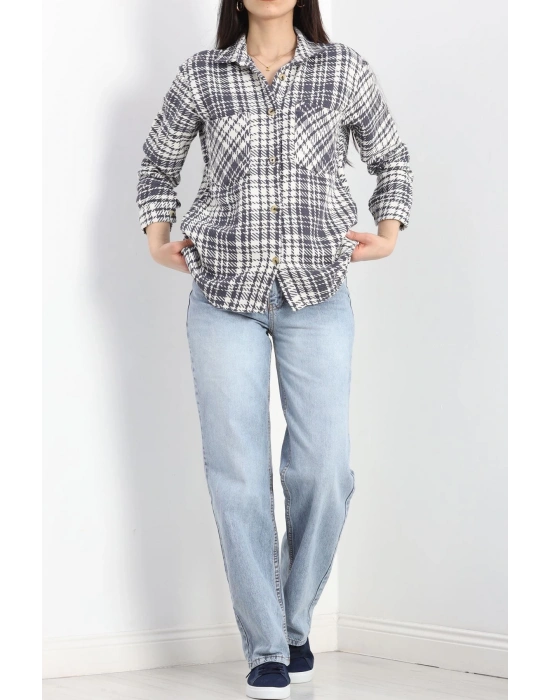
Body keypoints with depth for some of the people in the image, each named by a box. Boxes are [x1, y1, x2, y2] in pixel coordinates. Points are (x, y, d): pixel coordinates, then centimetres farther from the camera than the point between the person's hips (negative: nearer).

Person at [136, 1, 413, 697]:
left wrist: (389, 231, 1)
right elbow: (158, 163, 17)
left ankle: (296, 623, 21)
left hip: (317, 297, 0)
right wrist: (157, 234, 2)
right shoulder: (201, 74, 4)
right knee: (238, 473, -1)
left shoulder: (345, 71, 4)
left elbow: (390, 159, 16)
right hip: (224, 297, 0)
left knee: (323, 468, -4)